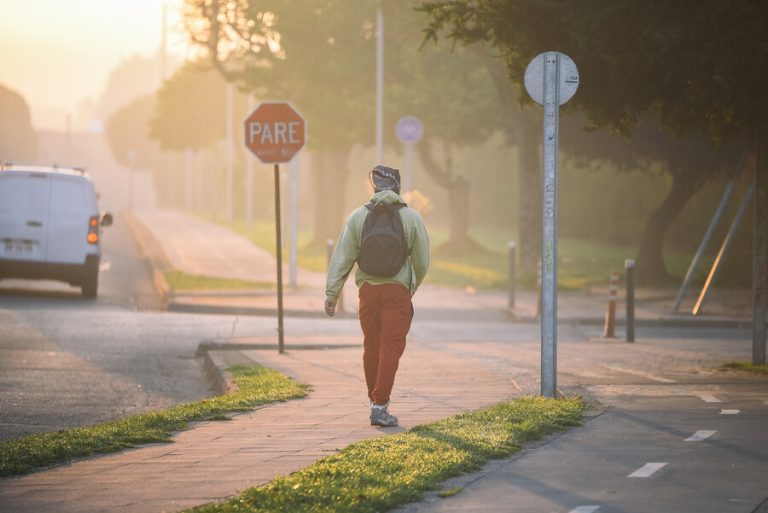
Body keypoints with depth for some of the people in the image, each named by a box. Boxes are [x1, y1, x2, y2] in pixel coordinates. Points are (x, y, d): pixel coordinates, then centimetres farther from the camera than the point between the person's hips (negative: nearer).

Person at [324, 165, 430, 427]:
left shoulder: (358, 216, 2)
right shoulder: (412, 218, -1)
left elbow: (342, 258, -1)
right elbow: (422, 261, 4)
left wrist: (331, 294, 1)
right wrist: (413, 287, 22)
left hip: (368, 289, 2)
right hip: (398, 290, -2)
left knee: (371, 347, 15)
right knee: (391, 349, -3)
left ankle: (375, 399, 27)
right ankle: (380, 406, -11)